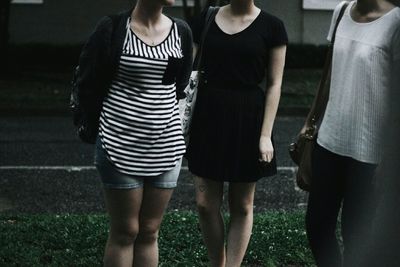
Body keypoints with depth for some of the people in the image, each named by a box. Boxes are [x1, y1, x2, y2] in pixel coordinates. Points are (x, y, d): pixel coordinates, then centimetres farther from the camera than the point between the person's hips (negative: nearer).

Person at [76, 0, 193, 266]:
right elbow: (88, 85, -1)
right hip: (122, 145, -4)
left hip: (166, 145, 4)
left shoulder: (181, 32, 4)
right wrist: (109, 127, 7)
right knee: (125, 231, 2)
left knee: (149, 231, 9)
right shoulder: (113, 28, -7)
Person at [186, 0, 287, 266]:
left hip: (247, 119, -2)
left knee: (241, 206, 7)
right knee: (206, 204, 3)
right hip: (208, 116, 2)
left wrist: (266, 135, -9)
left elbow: (274, 84, -3)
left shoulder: (271, 27, -3)